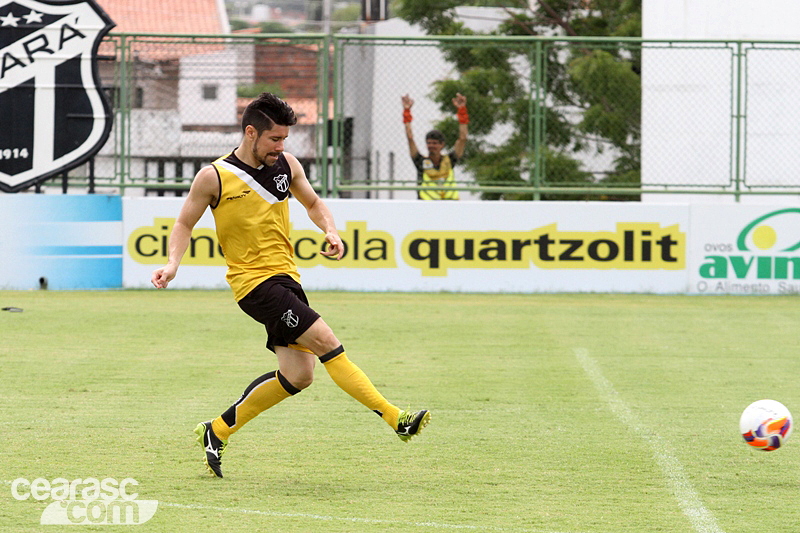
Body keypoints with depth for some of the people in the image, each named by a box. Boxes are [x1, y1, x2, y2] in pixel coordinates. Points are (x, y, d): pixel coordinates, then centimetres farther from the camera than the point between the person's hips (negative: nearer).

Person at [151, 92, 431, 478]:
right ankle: (396, 419, -22)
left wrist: (330, 231, 3)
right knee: (325, 341, -20)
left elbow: (313, 203, 23)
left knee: (297, 376, 5)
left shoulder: (286, 165, 7)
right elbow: (184, 223, 5)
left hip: (286, 278, 7)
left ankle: (217, 432, 20)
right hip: (255, 282, -7)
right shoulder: (214, 177, -7)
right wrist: (173, 264, -11)